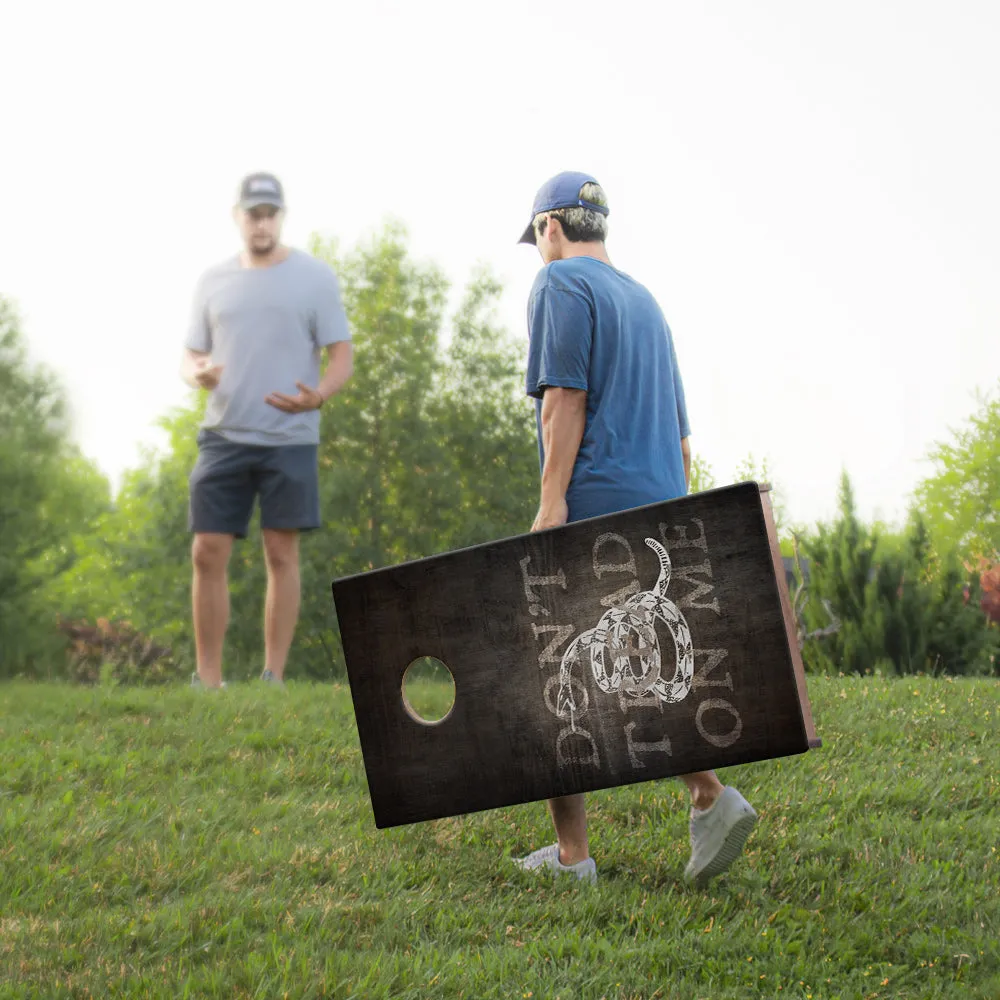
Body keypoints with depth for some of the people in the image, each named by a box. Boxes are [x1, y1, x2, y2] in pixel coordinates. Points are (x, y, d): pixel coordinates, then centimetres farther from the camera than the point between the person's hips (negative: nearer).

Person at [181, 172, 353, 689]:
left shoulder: (314, 276, 3)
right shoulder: (213, 280, 12)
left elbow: (341, 356, 0)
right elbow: (191, 356, 15)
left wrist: (317, 396, -21)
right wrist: (197, 374, -11)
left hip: (289, 439, -3)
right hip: (223, 435, 3)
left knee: (281, 555, -3)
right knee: (207, 554, -2)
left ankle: (273, 679, 4)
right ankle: (207, 681, 6)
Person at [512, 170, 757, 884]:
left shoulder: (561, 284, -1)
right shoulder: (646, 301, 24)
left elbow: (565, 396, -14)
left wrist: (553, 501, -19)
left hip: (592, 505, -8)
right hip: (658, 506, 8)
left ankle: (572, 855, -1)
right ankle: (709, 796, -11)